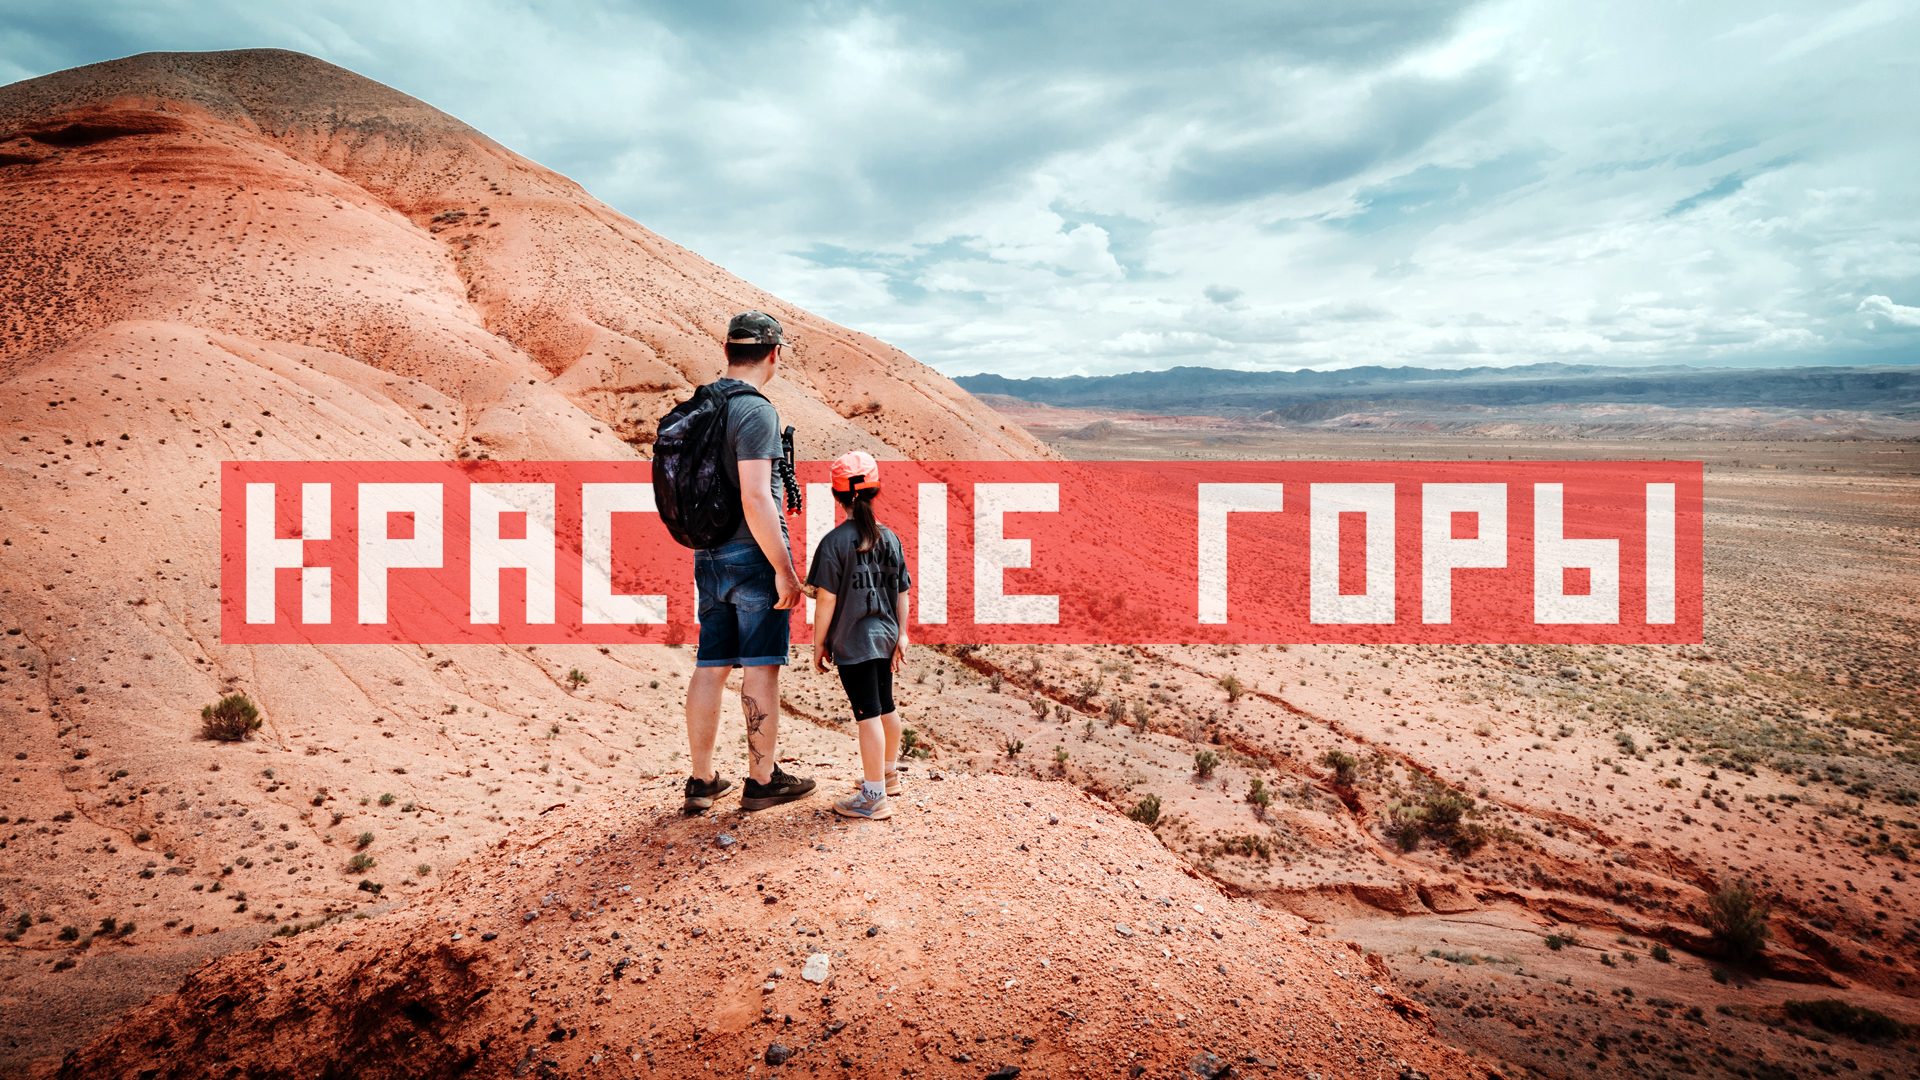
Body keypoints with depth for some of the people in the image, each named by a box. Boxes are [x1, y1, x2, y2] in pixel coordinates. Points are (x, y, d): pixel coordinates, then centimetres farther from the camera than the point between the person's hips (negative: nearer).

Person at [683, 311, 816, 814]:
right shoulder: (755, 410, -15)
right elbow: (755, 499, -22)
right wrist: (785, 569, -17)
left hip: (708, 556, 8)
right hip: (752, 555, -8)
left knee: (709, 666, 12)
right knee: (760, 668, 2)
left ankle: (702, 780, 21)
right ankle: (762, 781, 13)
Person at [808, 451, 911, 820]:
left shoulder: (834, 542, -14)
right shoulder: (889, 538, 2)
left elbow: (826, 599, -14)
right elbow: (902, 593, 6)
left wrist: (819, 643, -3)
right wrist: (901, 635, 15)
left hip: (852, 642, -6)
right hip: (883, 637, 6)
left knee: (868, 714, -2)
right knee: (885, 706, 20)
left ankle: (874, 796, 7)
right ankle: (889, 772, 39)